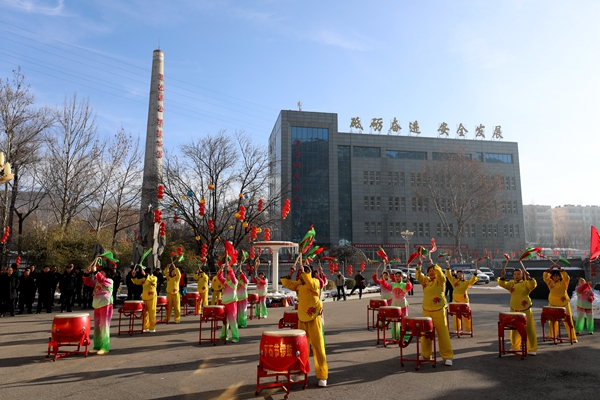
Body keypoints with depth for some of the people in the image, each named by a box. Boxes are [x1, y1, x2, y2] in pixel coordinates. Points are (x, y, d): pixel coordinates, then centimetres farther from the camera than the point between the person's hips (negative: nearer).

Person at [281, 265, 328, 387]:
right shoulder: (298, 283, 10)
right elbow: (286, 284, 12)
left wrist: (304, 273, -25)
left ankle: (322, 376, 3)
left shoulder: (315, 281, -7)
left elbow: (311, 285, -29)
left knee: (318, 346, -4)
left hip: (314, 318, -6)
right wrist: (290, 274, -1)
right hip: (302, 318, 6)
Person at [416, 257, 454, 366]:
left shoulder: (440, 280, -2)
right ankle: (425, 355, 22)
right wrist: (419, 266, -8)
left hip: (439, 310, -5)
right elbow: (418, 276, 3)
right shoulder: (425, 280, 12)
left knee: (443, 333, -3)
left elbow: (439, 272, -19)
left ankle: (447, 356, 6)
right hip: (426, 310, 5)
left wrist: (433, 264, -20)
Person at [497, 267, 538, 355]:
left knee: (529, 330, -2)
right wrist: (502, 276, -20)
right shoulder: (511, 283, 5)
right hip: (514, 310, 4)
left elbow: (533, 285, -23)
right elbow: (502, 284, -5)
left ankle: (532, 349, 9)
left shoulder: (526, 283, -5)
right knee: (514, 330, 12)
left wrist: (528, 277, -35)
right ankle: (515, 347, 29)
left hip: (525, 310, -3)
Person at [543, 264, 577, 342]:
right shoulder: (550, 282, 4)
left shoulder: (563, 282, -2)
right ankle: (552, 336, 23)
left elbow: (567, 278, -20)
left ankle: (573, 337, 6)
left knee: (568, 321, -1)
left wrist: (561, 270, -22)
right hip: (553, 304, 3)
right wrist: (549, 269, -12)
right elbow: (545, 277, -5)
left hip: (564, 303, -2)